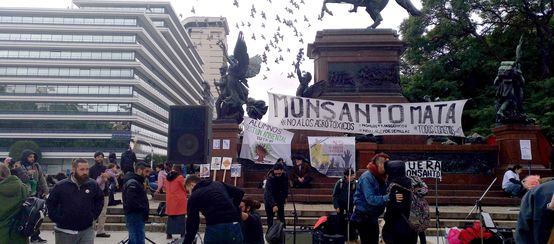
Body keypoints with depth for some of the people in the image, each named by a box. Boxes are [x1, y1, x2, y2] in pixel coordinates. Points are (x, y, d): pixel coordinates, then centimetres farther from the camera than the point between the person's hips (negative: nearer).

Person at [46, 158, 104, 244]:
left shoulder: (93, 185, -4)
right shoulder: (61, 186, -7)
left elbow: (100, 200, 12)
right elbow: (50, 203, 3)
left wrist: (94, 215, 4)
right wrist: (57, 219, -3)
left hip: (86, 230, 0)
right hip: (64, 231, 0)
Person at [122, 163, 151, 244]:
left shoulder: (136, 182, 17)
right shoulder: (132, 183, -15)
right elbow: (131, 202, -25)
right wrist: (144, 210, -17)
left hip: (136, 216, 11)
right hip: (135, 216, -11)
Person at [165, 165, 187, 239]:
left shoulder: (169, 177, 8)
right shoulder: (180, 177, -10)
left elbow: (167, 188, 16)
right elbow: (185, 188, -4)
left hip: (170, 200, 6)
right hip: (179, 200, -5)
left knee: (171, 217, 12)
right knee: (181, 217, 0)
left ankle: (169, 234, 12)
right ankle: (182, 234, 0)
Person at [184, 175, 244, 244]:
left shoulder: (194, 196, 12)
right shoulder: (218, 184, 23)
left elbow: (192, 223, 12)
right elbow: (240, 192, 17)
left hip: (215, 229, -4)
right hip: (234, 227, 4)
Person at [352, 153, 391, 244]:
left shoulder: (380, 177, 7)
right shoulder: (367, 177, -21)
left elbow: (382, 195, 5)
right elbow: (371, 199, -32)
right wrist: (389, 197, -44)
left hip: (373, 217, 9)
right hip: (363, 217, -9)